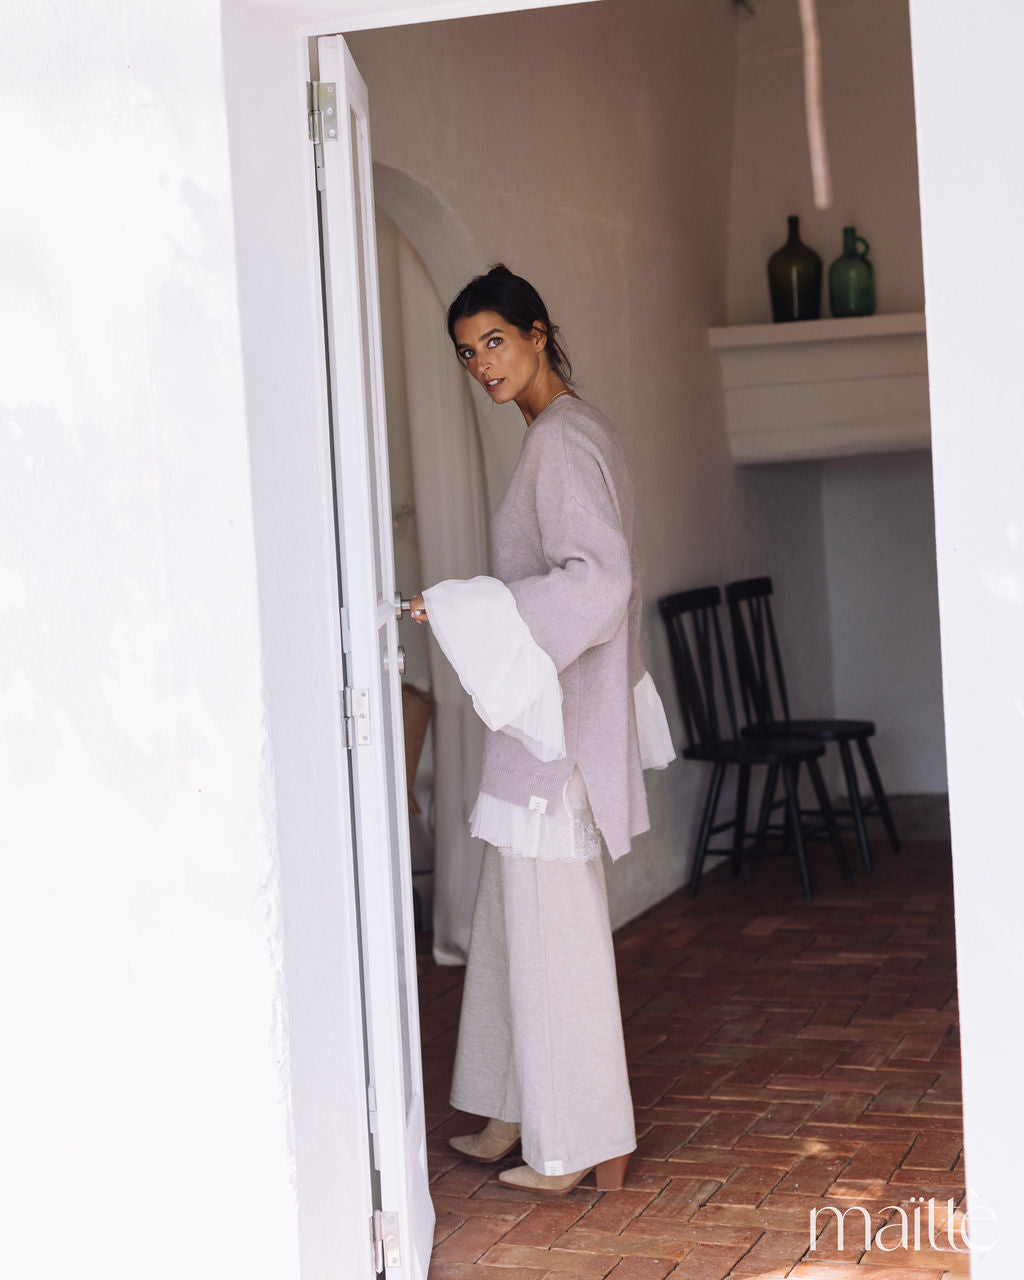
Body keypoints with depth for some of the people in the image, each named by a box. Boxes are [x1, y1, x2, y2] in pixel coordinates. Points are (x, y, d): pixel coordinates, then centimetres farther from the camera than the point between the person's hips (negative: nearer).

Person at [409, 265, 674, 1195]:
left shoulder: (563, 439, -16)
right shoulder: (575, 430, 15)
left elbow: (599, 578, -27)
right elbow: (606, 574, 20)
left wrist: (464, 609, -25)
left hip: (559, 721, -10)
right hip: (544, 710, 10)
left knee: (555, 927, -2)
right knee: (519, 917, 16)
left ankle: (587, 1149, 8)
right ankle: (519, 1117, 26)